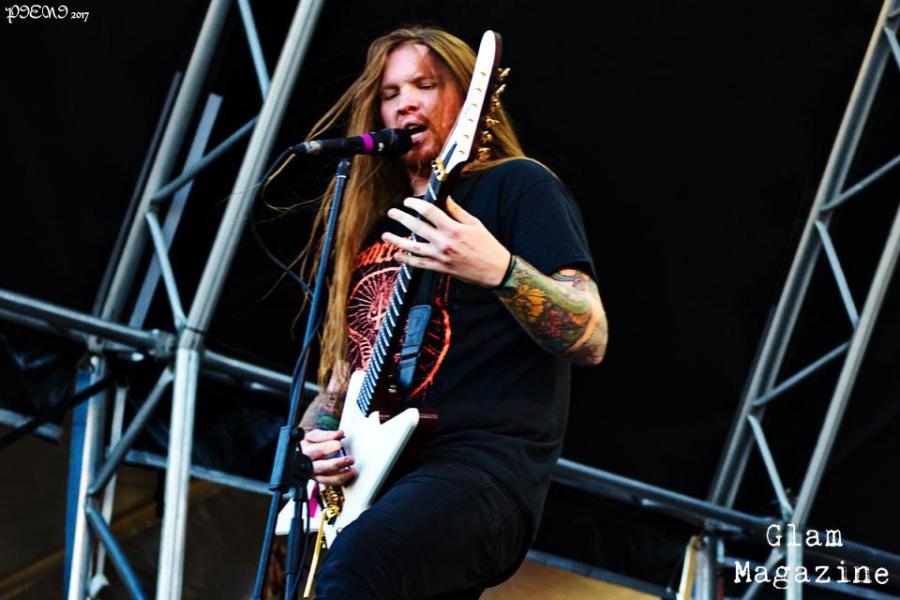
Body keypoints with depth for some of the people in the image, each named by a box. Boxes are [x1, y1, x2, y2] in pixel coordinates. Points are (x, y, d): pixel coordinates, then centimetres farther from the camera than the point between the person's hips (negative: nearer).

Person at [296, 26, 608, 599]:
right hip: (367, 477, 8)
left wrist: (498, 269, -25)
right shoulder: (372, 223, 24)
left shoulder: (517, 186, 4)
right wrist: (318, 432, 6)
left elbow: (591, 340, -8)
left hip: (485, 465, -7)